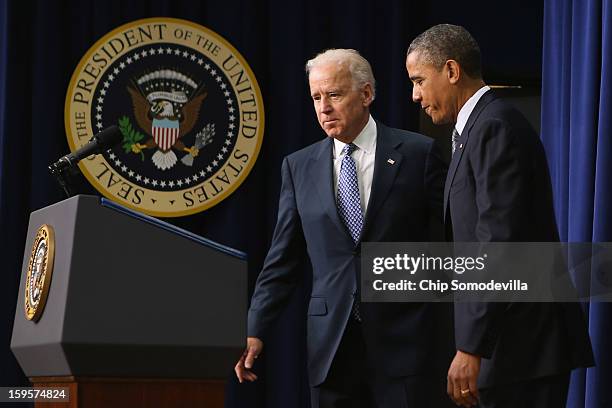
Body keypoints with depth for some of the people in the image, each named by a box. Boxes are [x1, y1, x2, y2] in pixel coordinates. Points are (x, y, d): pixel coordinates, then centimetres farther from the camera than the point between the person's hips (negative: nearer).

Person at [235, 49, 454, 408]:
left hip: (407, 341, -3)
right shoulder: (299, 167, 10)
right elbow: (283, 260, 10)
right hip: (332, 347, 3)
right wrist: (255, 332, 0)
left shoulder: (419, 154, 1)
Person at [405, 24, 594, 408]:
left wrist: (471, 347, -21)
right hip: (508, 337, 10)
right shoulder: (479, 127, 18)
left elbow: (499, 243, -20)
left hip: (522, 343, -10)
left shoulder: (495, 127, -13)